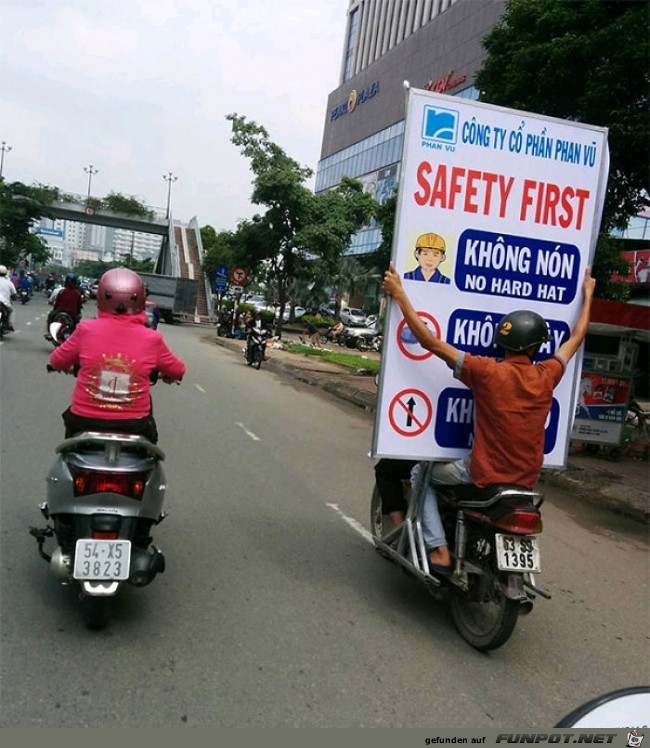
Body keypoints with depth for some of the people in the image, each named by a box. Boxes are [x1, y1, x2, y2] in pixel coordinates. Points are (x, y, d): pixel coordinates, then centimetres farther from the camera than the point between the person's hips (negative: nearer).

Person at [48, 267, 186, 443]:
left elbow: (56, 361, 7)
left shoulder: (86, 329, -9)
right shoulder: (151, 339, -9)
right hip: (132, 425, 0)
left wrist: (71, 367, 30)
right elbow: (178, 371, 7)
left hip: (85, 420, 1)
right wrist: (166, 375, 29)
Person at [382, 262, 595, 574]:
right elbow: (576, 338, 12)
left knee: (421, 474, 17)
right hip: (527, 483, 5)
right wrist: (588, 295, 26)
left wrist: (399, 294, -13)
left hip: (484, 476, -5)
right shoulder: (546, 376, -7)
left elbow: (429, 340, -19)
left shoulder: (487, 372, -19)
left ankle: (439, 550, 7)